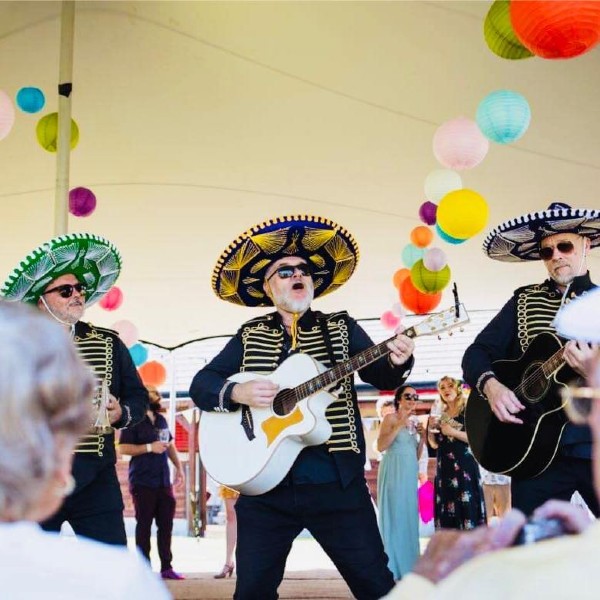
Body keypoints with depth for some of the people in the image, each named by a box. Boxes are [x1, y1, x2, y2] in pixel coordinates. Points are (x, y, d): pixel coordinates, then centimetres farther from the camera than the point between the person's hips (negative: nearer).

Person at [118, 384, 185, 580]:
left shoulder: (162, 420, 15)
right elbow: (123, 448, -13)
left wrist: (179, 467, 12)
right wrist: (149, 448, -18)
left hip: (163, 482, 6)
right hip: (143, 482, -6)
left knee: (166, 525, 6)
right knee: (144, 525, -1)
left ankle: (166, 567, 13)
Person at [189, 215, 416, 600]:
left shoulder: (340, 327, 9)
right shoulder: (249, 337, 10)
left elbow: (382, 377, -2)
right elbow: (201, 385, 6)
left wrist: (397, 361, -25)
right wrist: (237, 392, -14)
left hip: (337, 481, -1)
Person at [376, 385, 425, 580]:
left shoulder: (414, 422, 17)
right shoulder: (390, 418, -3)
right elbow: (381, 446, -16)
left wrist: (422, 437, 4)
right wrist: (400, 425, -17)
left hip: (410, 474, 7)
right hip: (393, 472, -7)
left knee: (409, 517, 7)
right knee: (393, 516, -7)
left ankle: (407, 566, 13)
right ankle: (391, 569, -3)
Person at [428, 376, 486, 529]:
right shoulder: (441, 415, 14)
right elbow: (435, 444, 17)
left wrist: (453, 432, -17)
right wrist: (430, 430, -1)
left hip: (464, 465, -5)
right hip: (444, 467, 5)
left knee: (467, 506, -10)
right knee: (446, 511, 2)